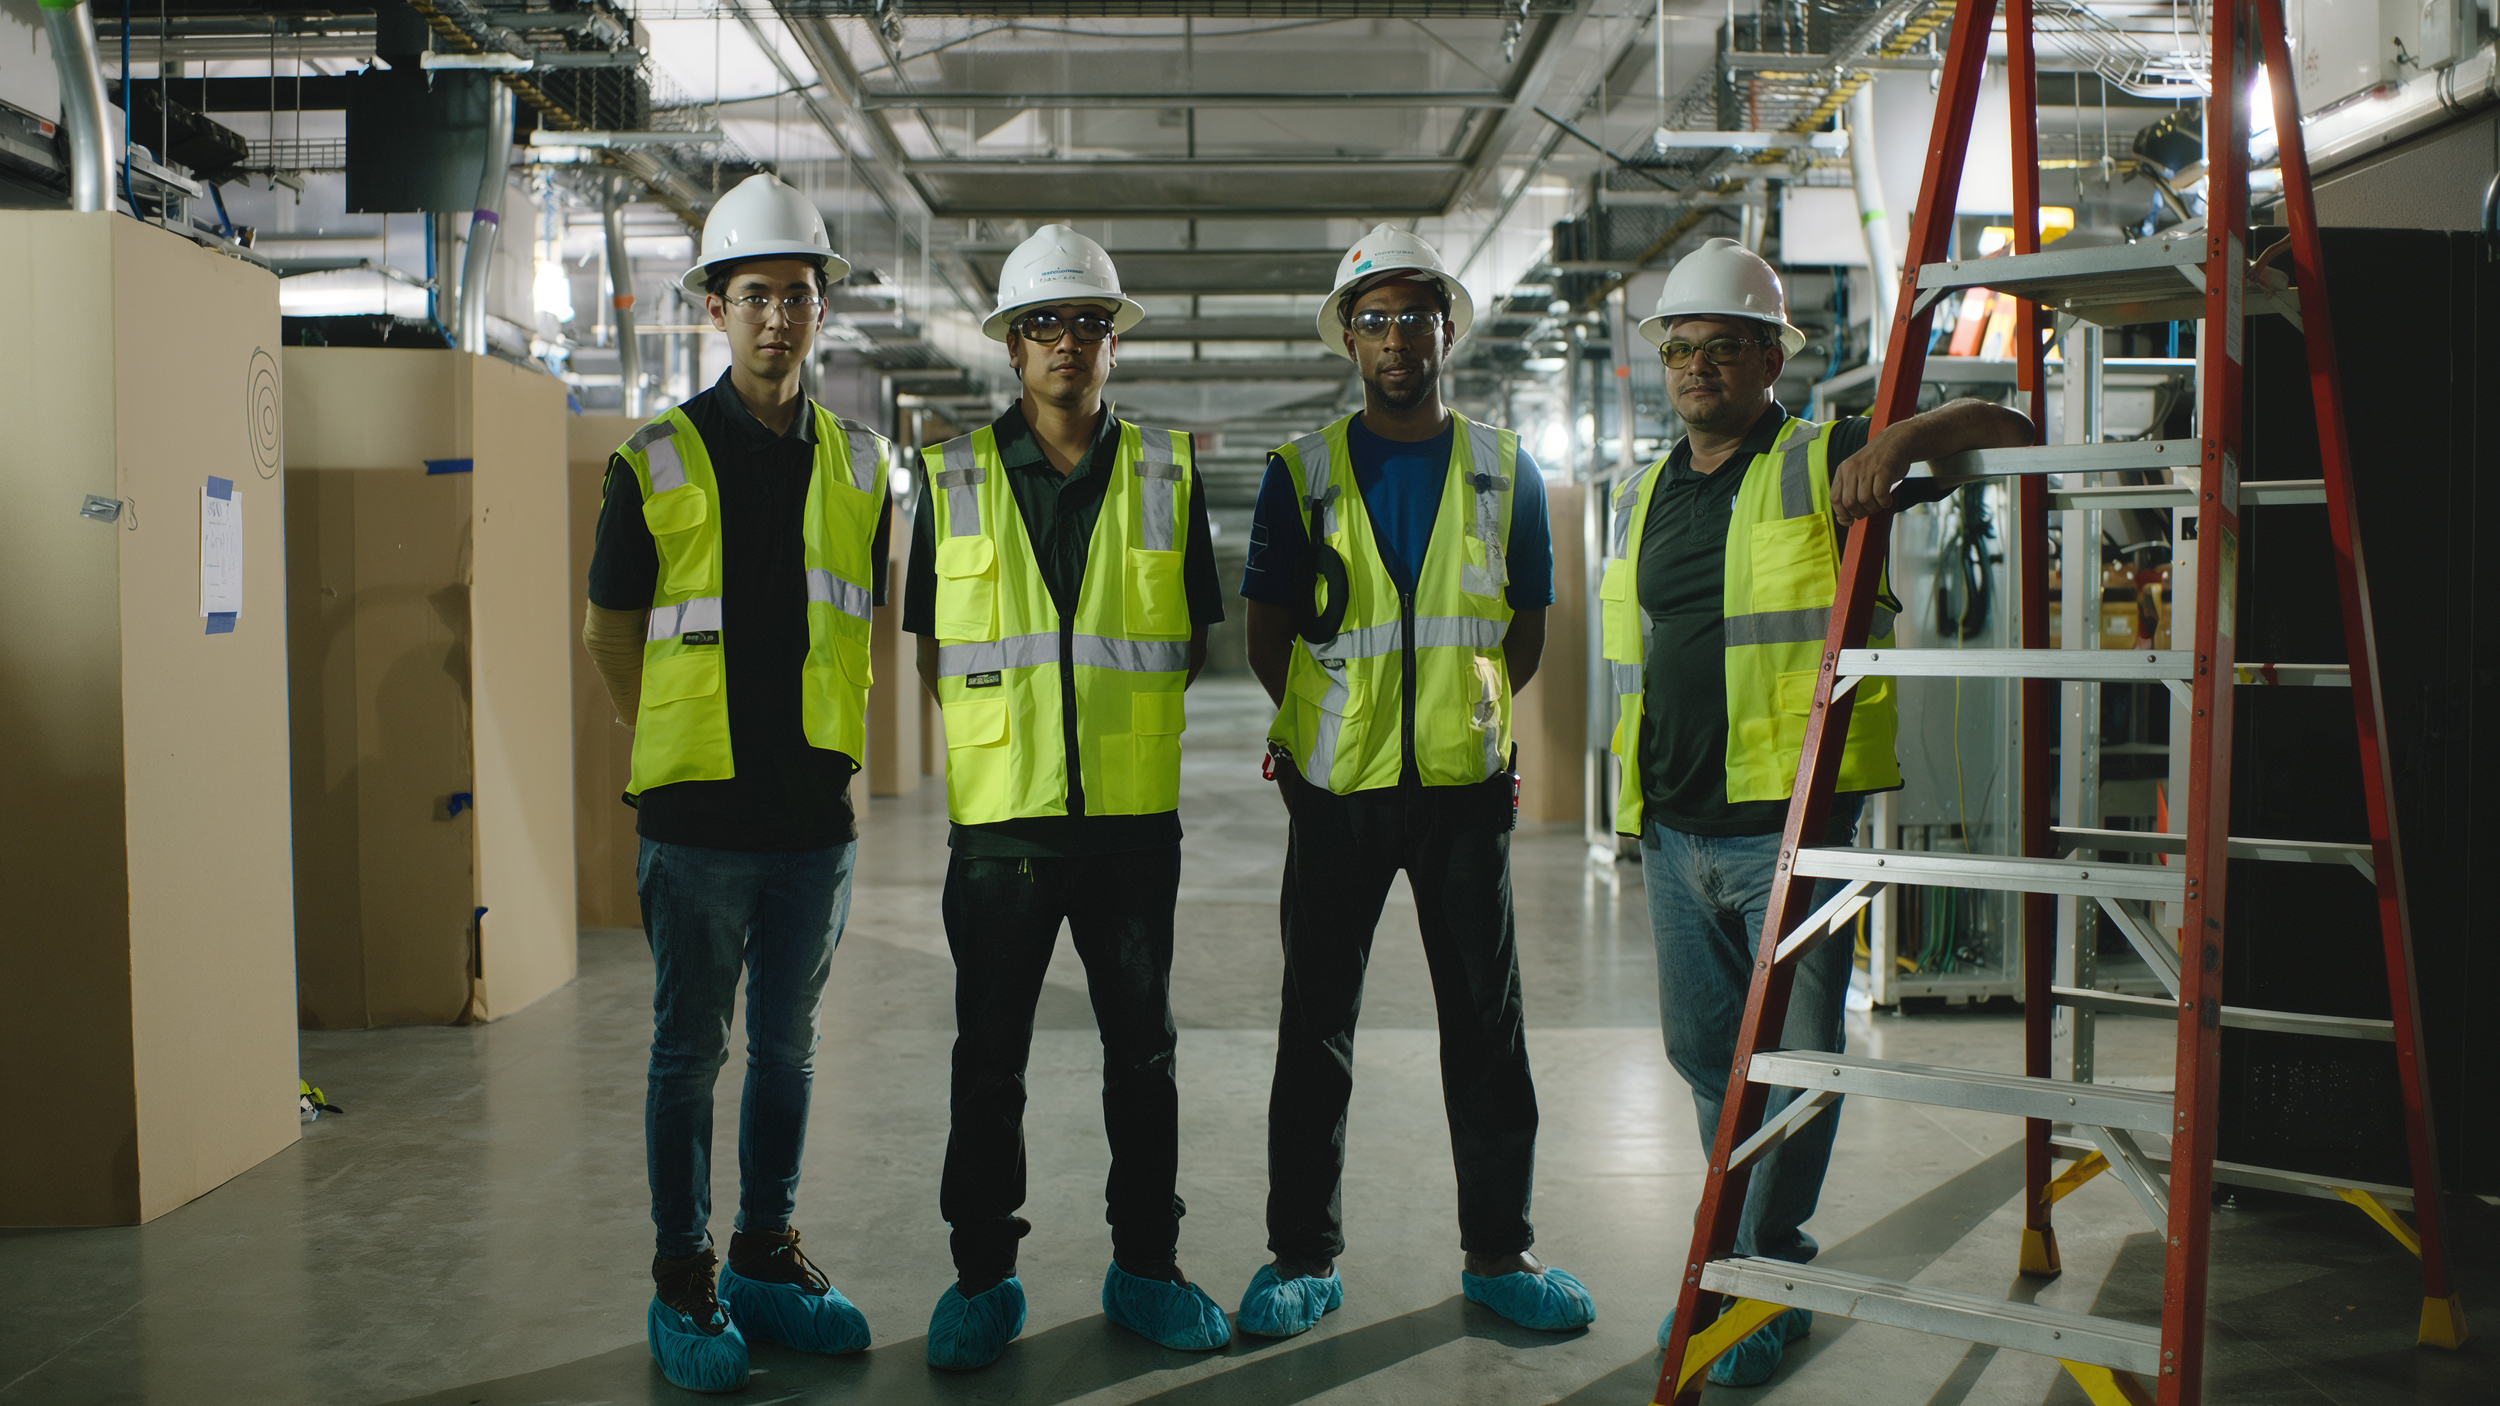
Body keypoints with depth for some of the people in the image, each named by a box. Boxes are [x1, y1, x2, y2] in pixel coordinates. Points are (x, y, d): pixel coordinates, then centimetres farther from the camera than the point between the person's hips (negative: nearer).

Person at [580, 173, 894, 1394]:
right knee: (690, 1052, 4)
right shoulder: (657, 463, -3)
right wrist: (681, 745, 9)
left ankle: (768, 1259, 26)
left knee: (787, 1047, 13)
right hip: (698, 814, -3)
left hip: (813, 809, 3)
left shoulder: (858, 464, 8)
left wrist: (817, 739, 13)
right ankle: (683, 1284, 16)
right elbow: (608, 631, 6)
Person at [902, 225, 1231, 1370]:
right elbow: (931, 645, 10)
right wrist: (999, 723, 2)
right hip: (1001, 815, -1)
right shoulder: (953, 478, 5)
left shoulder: (1166, 474, 6)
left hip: (1133, 814, 1)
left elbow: (1190, 641, 11)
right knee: (988, 1060, 6)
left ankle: (1145, 1265, 22)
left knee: (1143, 1051, 9)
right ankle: (983, 1275, 19)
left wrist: (1122, 711, 1)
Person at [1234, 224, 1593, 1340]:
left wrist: (1457, 709, 5)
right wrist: (1338, 720, 5)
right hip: (1336, 786, -1)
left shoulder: (1503, 470, 8)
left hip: (1466, 784, 1)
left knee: (1488, 1026, 5)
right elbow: (1267, 632, 6)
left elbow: (1526, 627, 12)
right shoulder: (1303, 471, 4)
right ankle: (1303, 1256, 15)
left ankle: (1499, 1250, 17)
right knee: (1316, 1030, 4)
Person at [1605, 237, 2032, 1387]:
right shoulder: (1641, 497, 15)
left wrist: (1904, 435, -25)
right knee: (1703, 1053, 15)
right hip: (1673, 829, 6)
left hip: (1790, 825, -6)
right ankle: (1740, 1258, 32)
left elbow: (2009, 430, -6)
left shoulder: (1827, 465, -2)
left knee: (1792, 1060, 0)